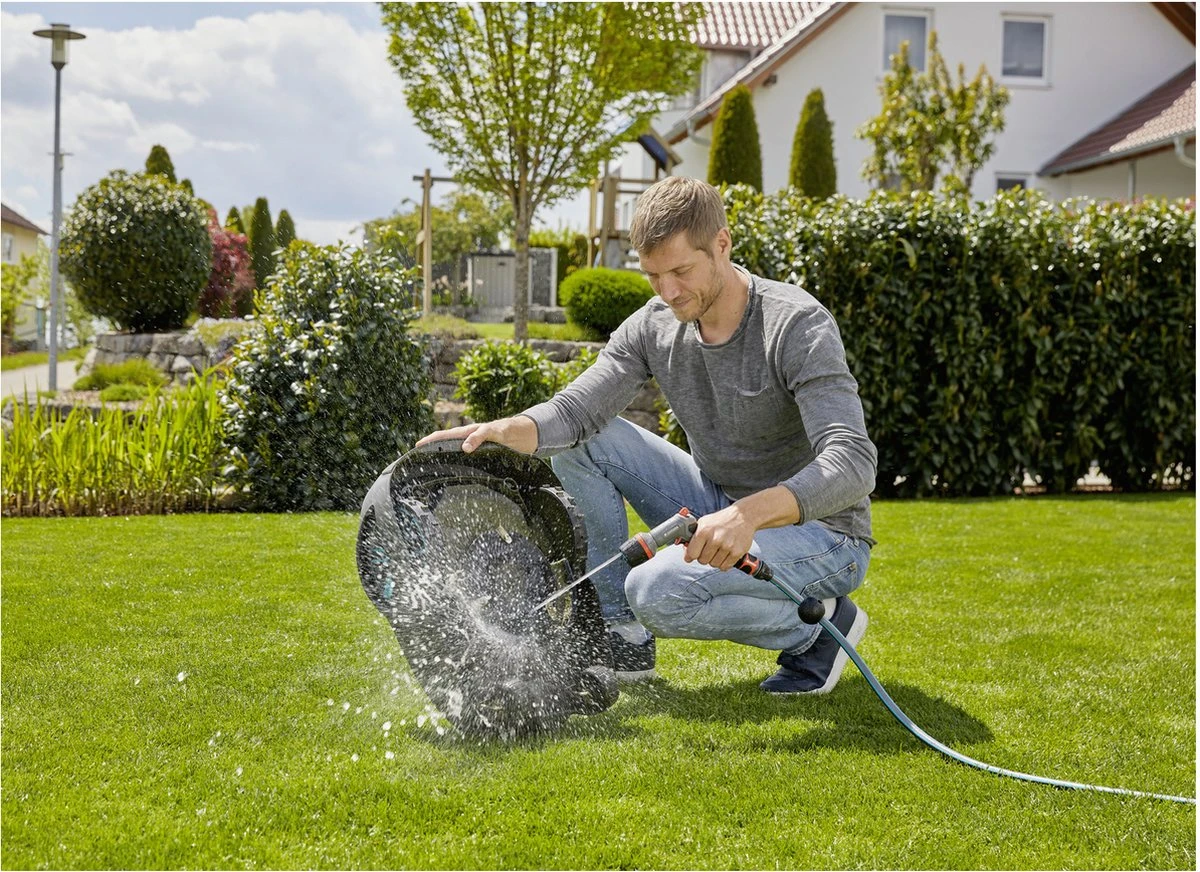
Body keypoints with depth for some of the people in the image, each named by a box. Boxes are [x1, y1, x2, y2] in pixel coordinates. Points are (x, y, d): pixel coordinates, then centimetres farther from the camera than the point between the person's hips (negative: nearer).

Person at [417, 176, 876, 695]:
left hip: (820, 532, -7)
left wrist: (751, 514, -51)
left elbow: (852, 463, -34)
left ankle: (823, 623, -5)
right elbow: (577, 408, -13)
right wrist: (503, 431, -36)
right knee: (582, 440, -6)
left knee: (658, 591, -31)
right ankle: (623, 639, -1)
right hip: (721, 512, 7)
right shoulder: (653, 327, -4)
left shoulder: (798, 325, -23)